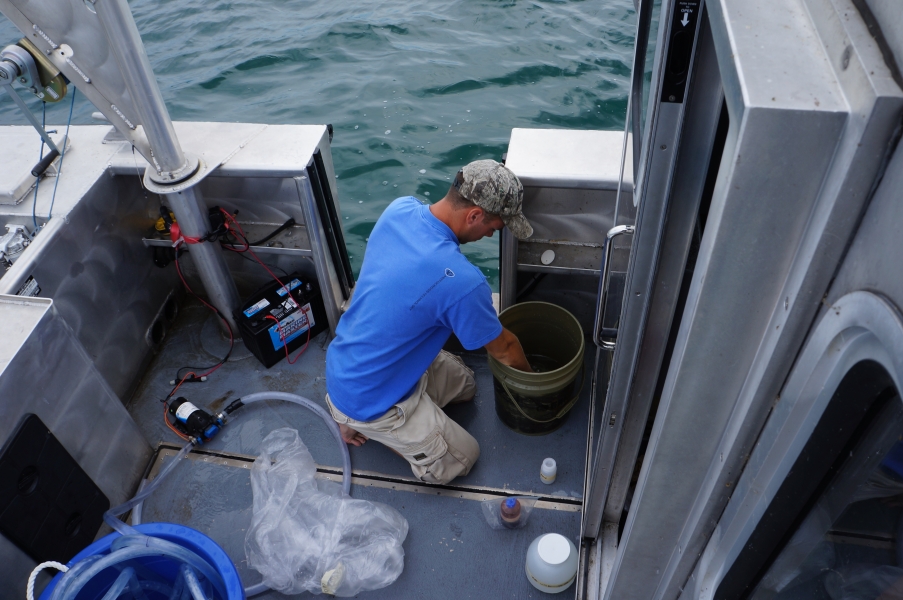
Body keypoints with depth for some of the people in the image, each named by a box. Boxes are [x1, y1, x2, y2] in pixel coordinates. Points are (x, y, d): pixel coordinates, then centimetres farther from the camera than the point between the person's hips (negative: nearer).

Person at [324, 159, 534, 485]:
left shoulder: (399, 209, -12)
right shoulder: (463, 283, -33)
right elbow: (502, 348, -12)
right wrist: (529, 375, 9)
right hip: (369, 400, -8)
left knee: (464, 384, 22)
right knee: (463, 458, 10)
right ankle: (364, 421, 9)